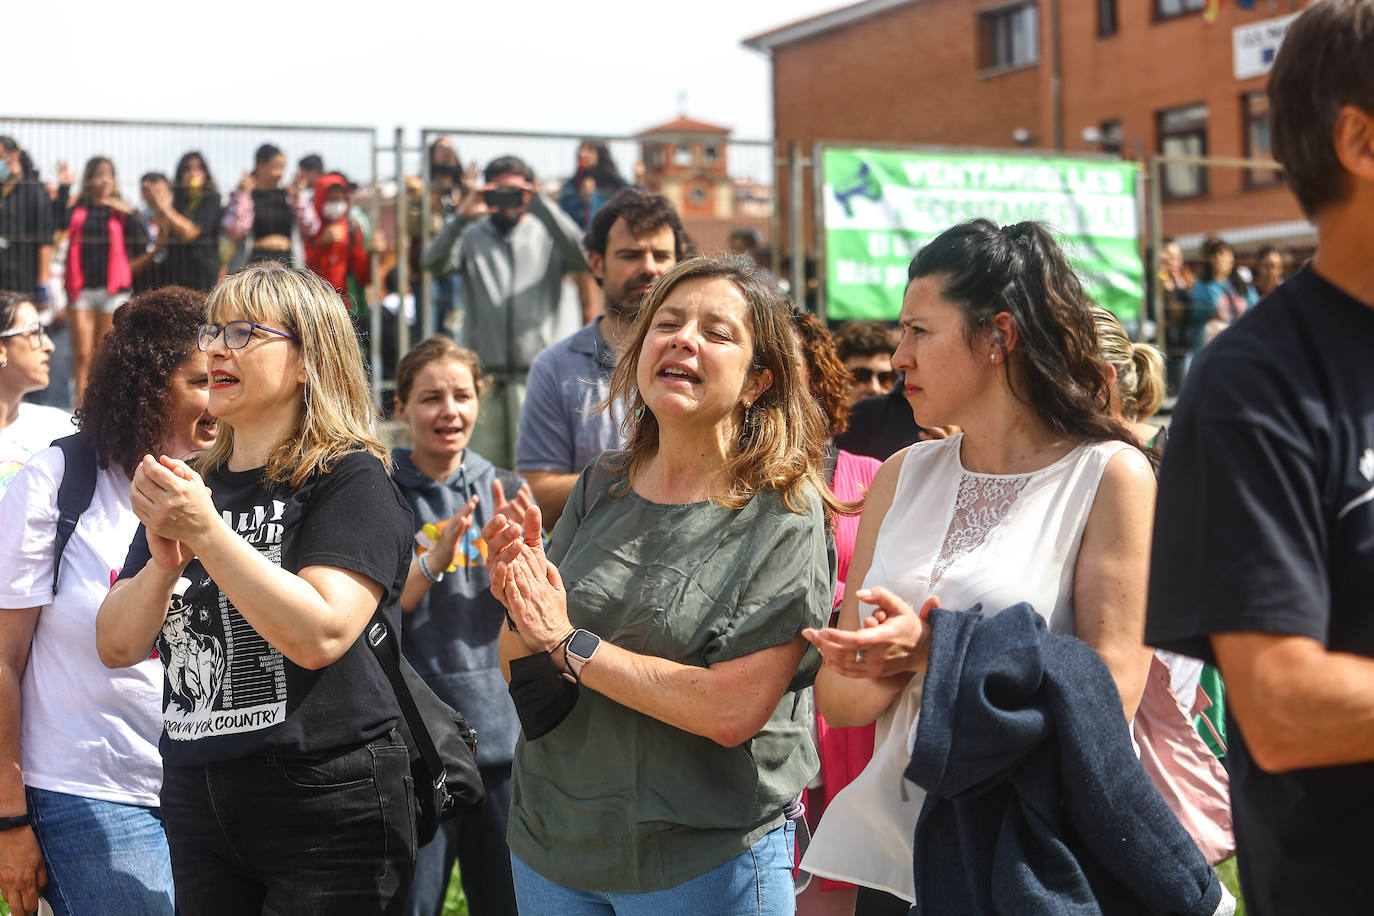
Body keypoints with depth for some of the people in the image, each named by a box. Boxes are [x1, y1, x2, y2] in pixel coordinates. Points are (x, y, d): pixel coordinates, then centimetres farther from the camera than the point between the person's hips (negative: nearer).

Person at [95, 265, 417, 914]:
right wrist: (164, 562, -12)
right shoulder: (190, 485, 12)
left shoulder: (349, 479, -8)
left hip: (327, 812, -6)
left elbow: (319, 635, -22)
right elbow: (117, 646, 6)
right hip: (196, 806, 6)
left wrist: (208, 532, -25)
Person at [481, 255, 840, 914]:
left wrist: (571, 644, -17)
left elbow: (732, 711, -22)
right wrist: (520, 611, -16)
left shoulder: (784, 514, -12)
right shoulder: (602, 488, 2)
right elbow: (517, 670, 6)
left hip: (706, 861, -5)